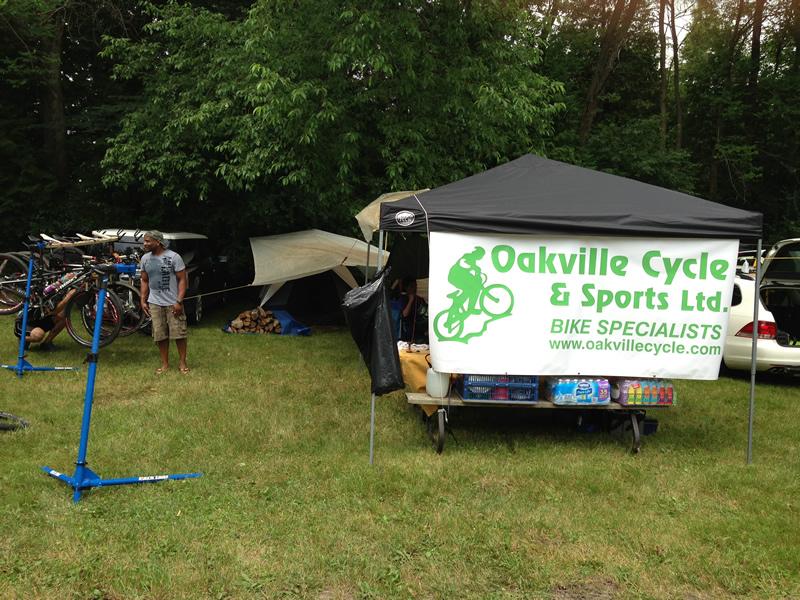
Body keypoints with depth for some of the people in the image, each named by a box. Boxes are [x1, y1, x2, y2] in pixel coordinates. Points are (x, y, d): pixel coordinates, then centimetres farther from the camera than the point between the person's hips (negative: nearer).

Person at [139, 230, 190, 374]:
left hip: (173, 303, -4)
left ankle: (182, 362, 12)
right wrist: (143, 300, 8)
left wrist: (179, 301, -15)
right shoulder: (145, 258, 6)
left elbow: (182, 280, -9)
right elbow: (144, 281, 15)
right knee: (160, 335, 7)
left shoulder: (173, 257, -10)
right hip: (155, 304, 4)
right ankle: (165, 363, 18)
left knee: (179, 333, -1)